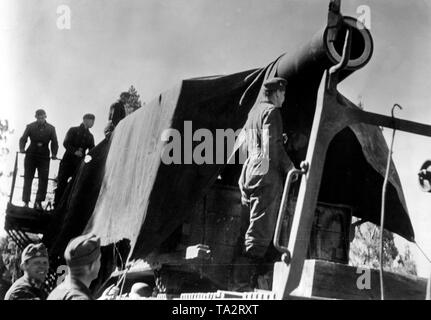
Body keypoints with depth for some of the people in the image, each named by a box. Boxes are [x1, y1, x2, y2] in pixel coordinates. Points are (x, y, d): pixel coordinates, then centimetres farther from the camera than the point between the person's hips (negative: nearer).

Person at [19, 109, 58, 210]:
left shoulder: (51, 128, 3)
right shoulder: (30, 127, 0)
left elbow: (54, 142, 3)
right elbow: (23, 139, 0)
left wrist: (54, 154, -10)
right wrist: (22, 148, -18)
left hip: (44, 157, 1)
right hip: (31, 155, -1)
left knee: (44, 179, -3)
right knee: (28, 178, 1)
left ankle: (38, 201, 7)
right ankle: (26, 202, 7)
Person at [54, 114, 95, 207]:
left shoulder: (90, 136, 14)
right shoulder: (73, 130, 3)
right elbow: (66, 143, -8)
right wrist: (74, 151, -23)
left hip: (80, 164, 3)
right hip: (68, 161, -3)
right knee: (61, 184, -5)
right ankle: (56, 205, 2)